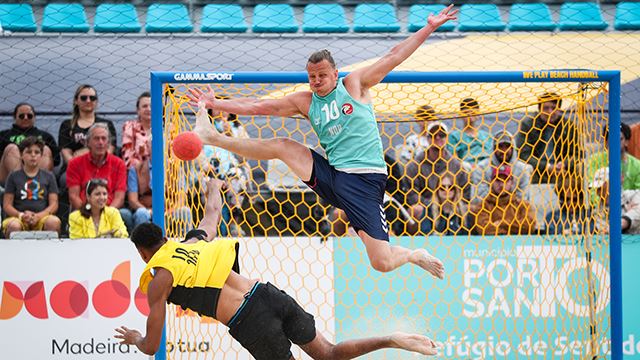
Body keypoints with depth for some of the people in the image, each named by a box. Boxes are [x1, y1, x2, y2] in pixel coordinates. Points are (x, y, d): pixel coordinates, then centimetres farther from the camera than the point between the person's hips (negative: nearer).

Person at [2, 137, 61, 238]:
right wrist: (21, 215, -12)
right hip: (18, 218, -1)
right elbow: (7, 205, 9)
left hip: (42, 217, 1)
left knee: (54, 222, -35)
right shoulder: (14, 177, 15)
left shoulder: (48, 176, 17)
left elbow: (54, 204, 9)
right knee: (14, 225, -38)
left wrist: (38, 216, -10)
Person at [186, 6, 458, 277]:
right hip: (330, 176, 4)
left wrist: (430, 27, -4)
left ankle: (416, 256, 19)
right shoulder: (305, 102, 11)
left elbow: (395, 56, 0)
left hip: (365, 180, -4)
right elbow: (259, 107, 9)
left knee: (382, 263, -13)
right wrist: (216, 104, 4)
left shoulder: (354, 85, 2)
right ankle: (214, 137, 5)